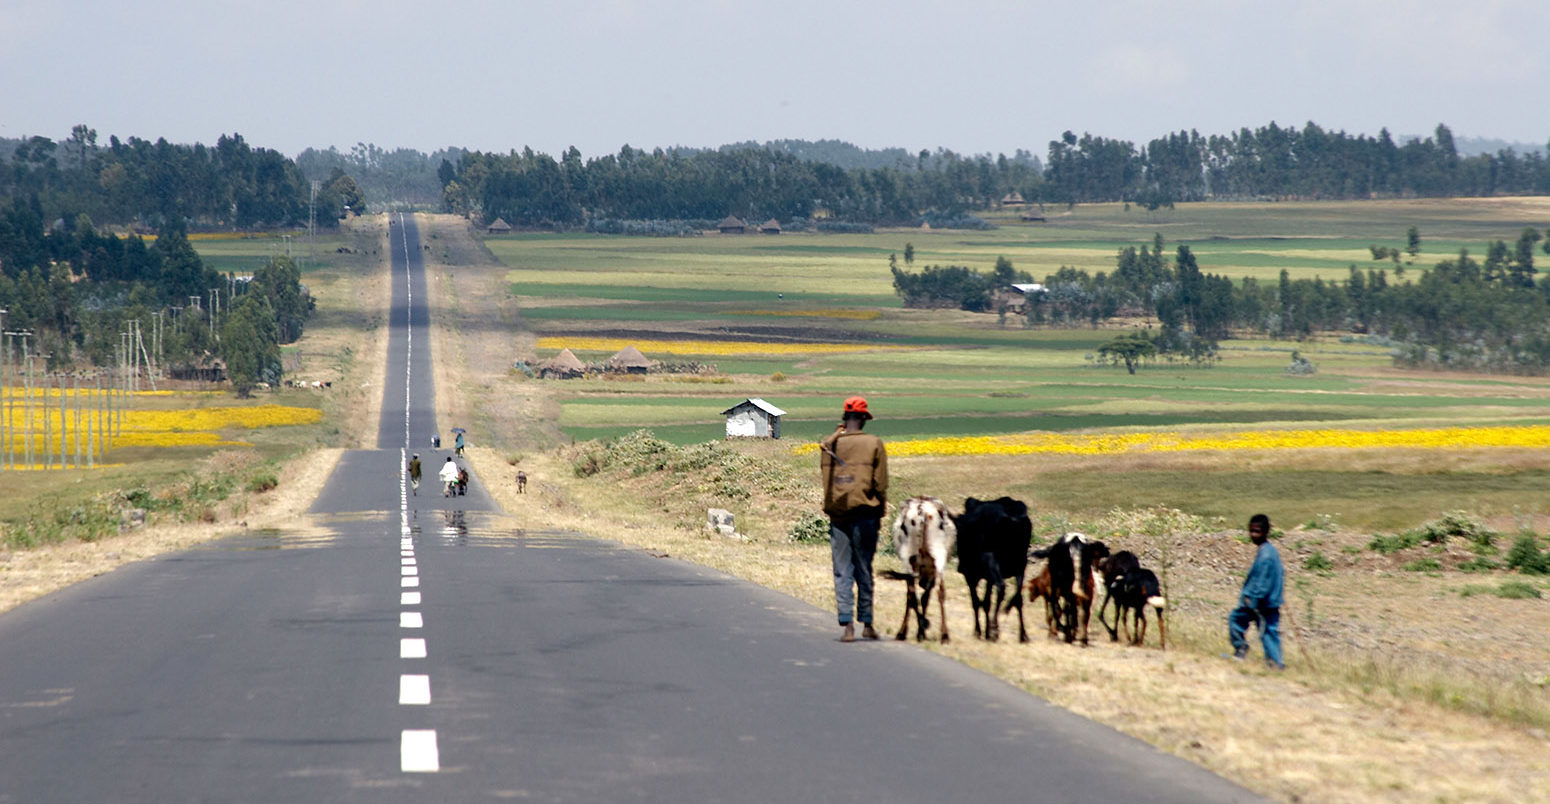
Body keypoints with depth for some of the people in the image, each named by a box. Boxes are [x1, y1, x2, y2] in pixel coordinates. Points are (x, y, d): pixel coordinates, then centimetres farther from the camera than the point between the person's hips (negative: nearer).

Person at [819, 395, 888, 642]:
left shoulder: (828, 444, 1)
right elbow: (880, 483, -4)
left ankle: (847, 624, -5)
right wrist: (880, 513, 10)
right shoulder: (874, 444, -5)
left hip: (837, 514, 2)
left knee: (842, 572, 4)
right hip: (864, 514, -2)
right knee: (864, 571, 8)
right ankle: (867, 624, 13)